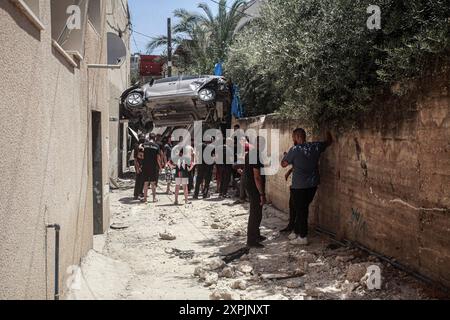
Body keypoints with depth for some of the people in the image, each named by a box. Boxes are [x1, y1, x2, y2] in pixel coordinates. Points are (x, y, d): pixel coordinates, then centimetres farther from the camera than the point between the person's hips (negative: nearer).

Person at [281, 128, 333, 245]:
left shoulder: (295, 150, -15)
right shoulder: (315, 146, 0)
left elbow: (283, 164, -5)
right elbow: (329, 141, 18)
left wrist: (285, 155, 15)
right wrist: (328, 132, 38)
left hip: (299, 186, -6)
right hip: (313, 184, 6)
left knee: (300, 210, 4)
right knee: (303, 209, 17)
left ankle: (303, 237, 8)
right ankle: (297, 232, 28)